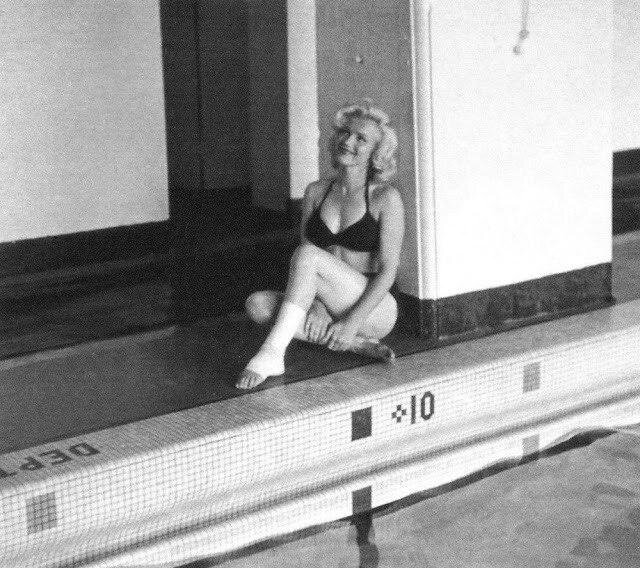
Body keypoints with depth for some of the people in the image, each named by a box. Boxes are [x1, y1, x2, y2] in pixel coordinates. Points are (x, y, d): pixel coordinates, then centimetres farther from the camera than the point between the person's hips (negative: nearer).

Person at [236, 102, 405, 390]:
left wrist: (352, 322, -20)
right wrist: (311, 306, -14)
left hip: (374, 310, -6)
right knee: (257, 304, -20)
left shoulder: (385, 198, -7)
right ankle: (357, 344, -19)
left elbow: (388, 271, -11)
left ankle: (271, 354, -30)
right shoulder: (316, 192, 7)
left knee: (308, 255, -28)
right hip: (325, 308, 6)